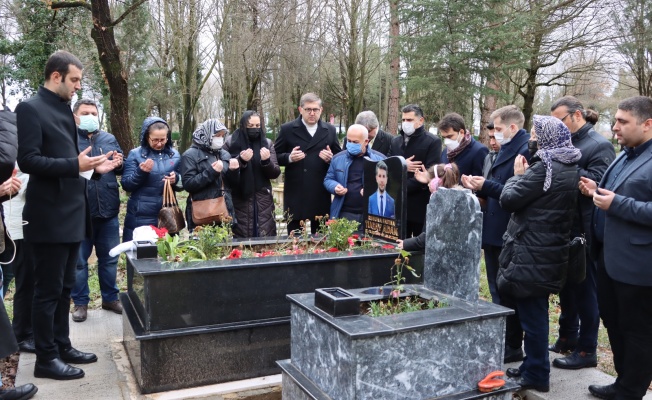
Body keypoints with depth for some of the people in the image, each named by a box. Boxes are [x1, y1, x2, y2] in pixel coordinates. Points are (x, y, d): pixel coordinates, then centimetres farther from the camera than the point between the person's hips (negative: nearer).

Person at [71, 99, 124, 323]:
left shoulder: (109, 139, 12)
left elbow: (121, 170, 15)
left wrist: (119, 163, -6)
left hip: (108, 210, 4)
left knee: (109, 258, 13)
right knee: (79, 260, 8)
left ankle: (110, 298, 28)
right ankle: (80, 302, 21)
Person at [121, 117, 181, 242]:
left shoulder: (174, 154, 6)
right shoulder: (135, 154, -3)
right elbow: (126, 185, -4)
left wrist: (176, 179, -11)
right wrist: (140, 172, -21)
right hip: (140, 216, -3)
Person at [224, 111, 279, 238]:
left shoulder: (267, 143, 7)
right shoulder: (231, 143, 1)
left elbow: (275, 173, 4)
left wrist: (267, 161, -15)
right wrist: (240, 160, -17)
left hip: (263, 200, 2)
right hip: (239, 200, -2)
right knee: (241, 239, -3)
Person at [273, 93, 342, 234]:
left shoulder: (330, 130, 8)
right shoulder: (287, 129, 1)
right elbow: (275, 156, 3)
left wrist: (331, 158, -9)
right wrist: (289, 157, -16)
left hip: (320, 194, 2)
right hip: (295, 193, -2)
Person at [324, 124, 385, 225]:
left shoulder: (380, 159, 2)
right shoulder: (338, 158, 9)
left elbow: (386, 182, 5)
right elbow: (328, 179, 15)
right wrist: (335, 187, -7)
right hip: (344, 213, 1)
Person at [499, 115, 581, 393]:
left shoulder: (546, 167, -18)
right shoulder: (570, 167, 11)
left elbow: (509, 199, -16)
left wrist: (518, 175, -1)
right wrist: (525, 176, 9)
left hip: (532, 252, -9)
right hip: (550, 251, 10)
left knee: (531, 313, 1)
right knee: (536, 312, 18)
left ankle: (537, 375, 12)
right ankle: (532, 366, 29)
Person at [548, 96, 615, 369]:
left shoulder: (599, 146, -12)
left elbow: (594, 184, -23)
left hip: (583, 231, -8)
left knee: (585, 288, 3)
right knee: (567, 284, 18)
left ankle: (586, 350, 15)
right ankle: (567, 337, 33)